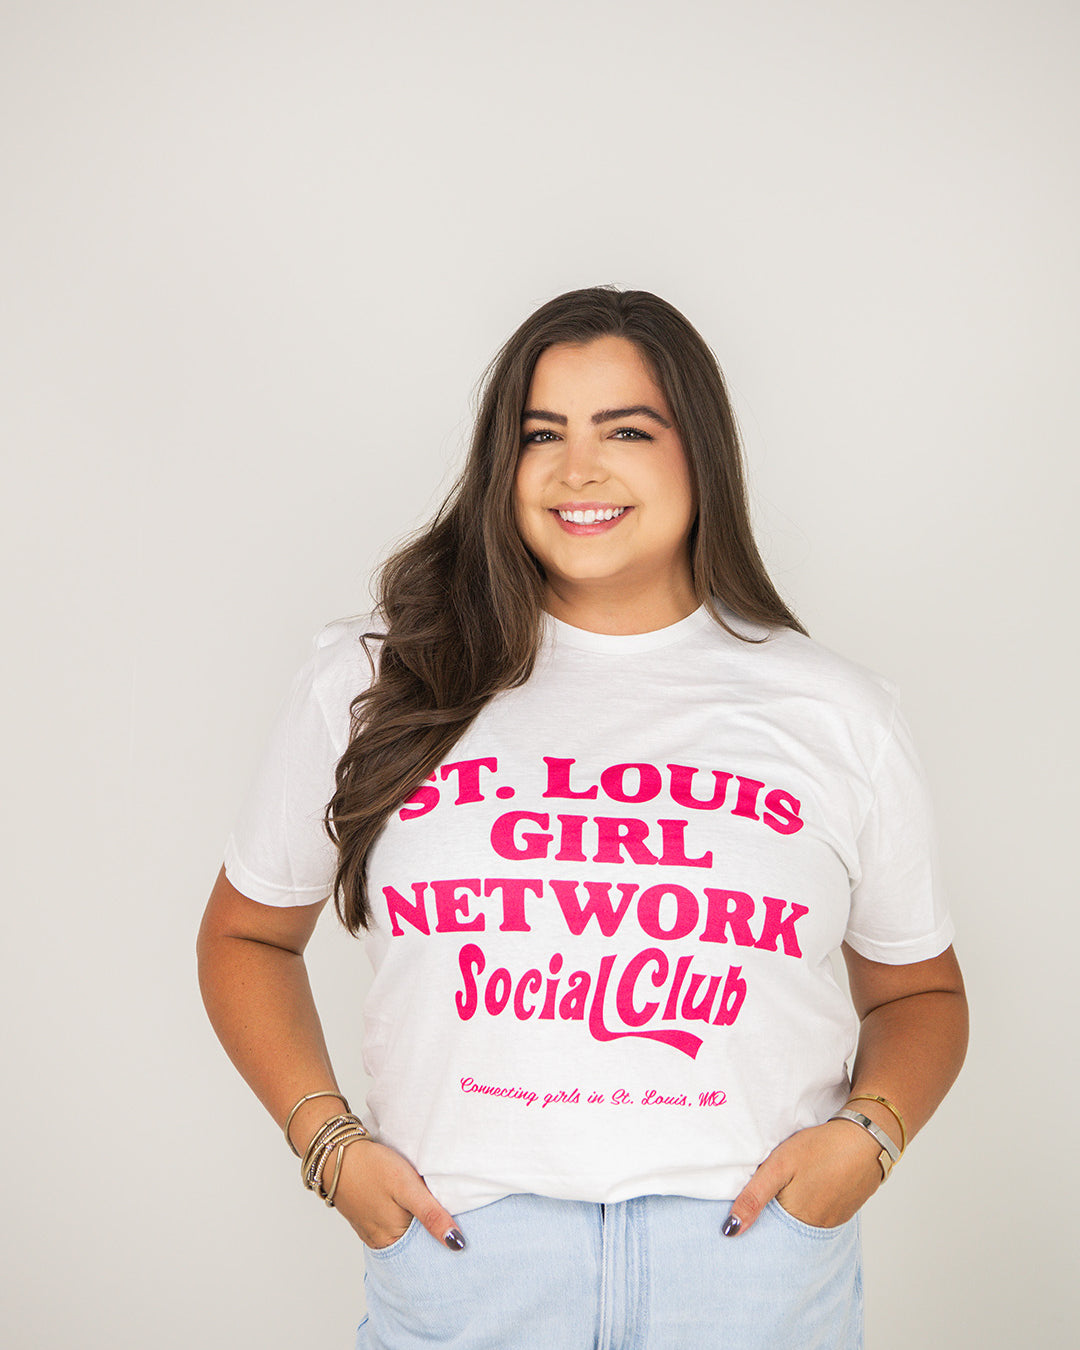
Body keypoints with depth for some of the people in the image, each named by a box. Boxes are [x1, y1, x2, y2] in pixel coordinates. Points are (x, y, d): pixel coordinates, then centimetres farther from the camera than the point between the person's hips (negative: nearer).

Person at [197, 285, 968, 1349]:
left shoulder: (838, 714, 5)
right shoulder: (369, 683, 3)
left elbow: (919, 991, 15)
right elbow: (248, 935, 12)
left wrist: (868, 1132, -5)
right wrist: (326, 1139, -1)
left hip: (760, 1264, 1)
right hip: (458, 1249, 0)